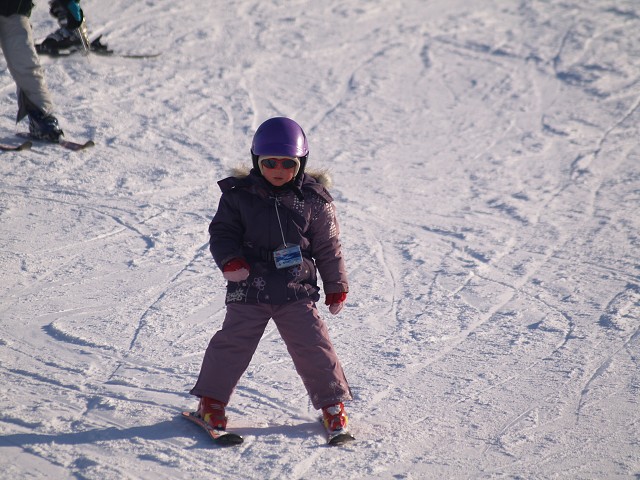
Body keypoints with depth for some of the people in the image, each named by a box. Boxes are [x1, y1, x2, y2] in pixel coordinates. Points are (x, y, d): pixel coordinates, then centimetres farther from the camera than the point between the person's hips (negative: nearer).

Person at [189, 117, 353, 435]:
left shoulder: (313, 200, 0)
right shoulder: (239, 195, -1)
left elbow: (328, 247, 7)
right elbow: (222, 231, 4)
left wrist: (336, 286, 10)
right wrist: (229, 260, -15)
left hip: (297, 291, 0)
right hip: (248, 289, 0)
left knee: (313, 345, 0)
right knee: (233, 342, 0)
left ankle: (332, 402, 17)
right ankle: (211, 400, 16)